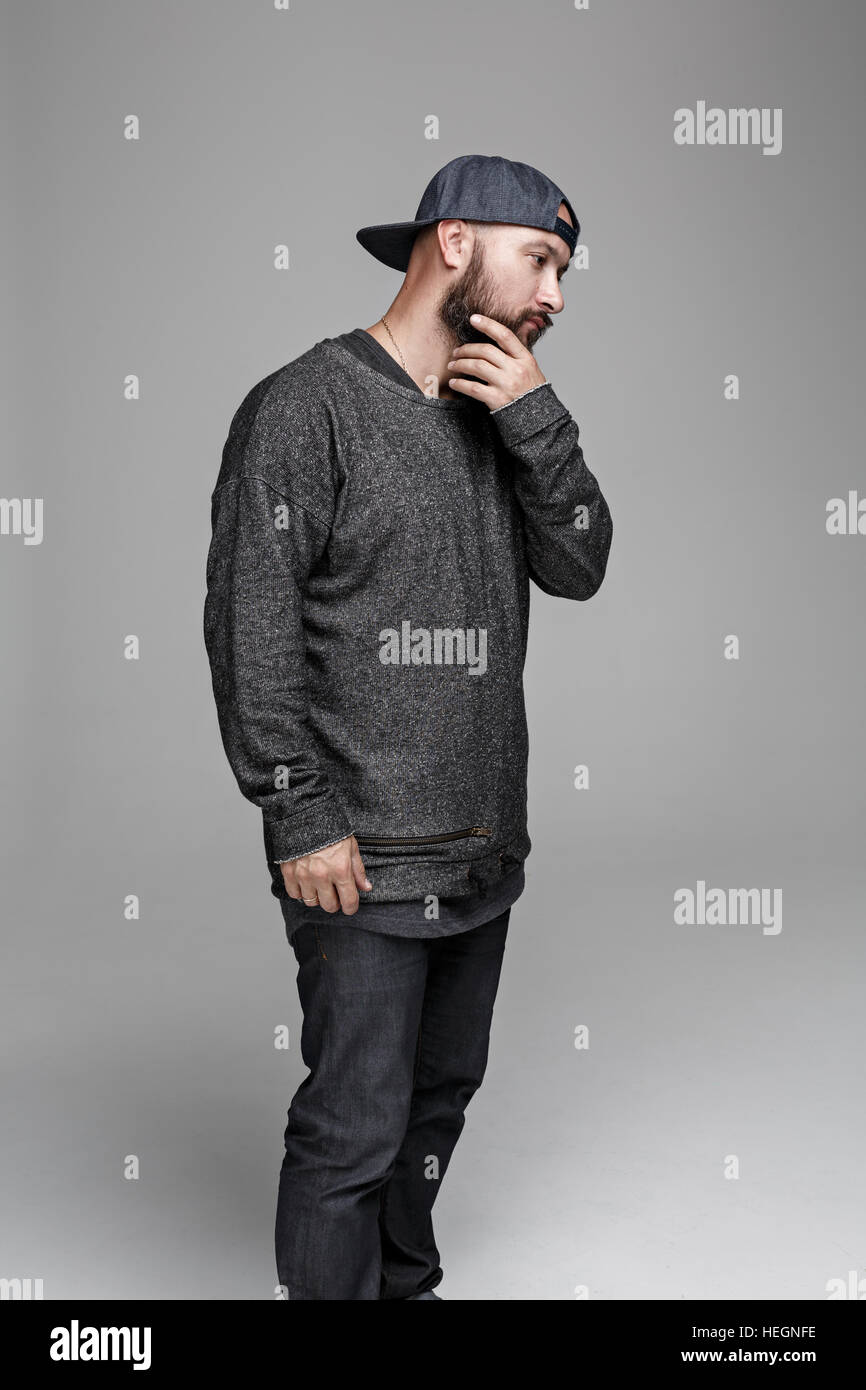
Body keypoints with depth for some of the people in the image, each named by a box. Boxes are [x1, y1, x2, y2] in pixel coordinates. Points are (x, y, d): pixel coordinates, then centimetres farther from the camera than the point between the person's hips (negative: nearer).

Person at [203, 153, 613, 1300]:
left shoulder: (502, 419, 12)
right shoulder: (306, 406, -10)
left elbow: (578, 568, 3)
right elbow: (248, 625, -15)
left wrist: (537, 424, -9)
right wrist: (300, 818, -17)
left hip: (485, 849, 8)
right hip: (363, 858, -7)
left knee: (442, 1091, 20)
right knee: (356, 1125, 0)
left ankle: (407, 1282, 39)